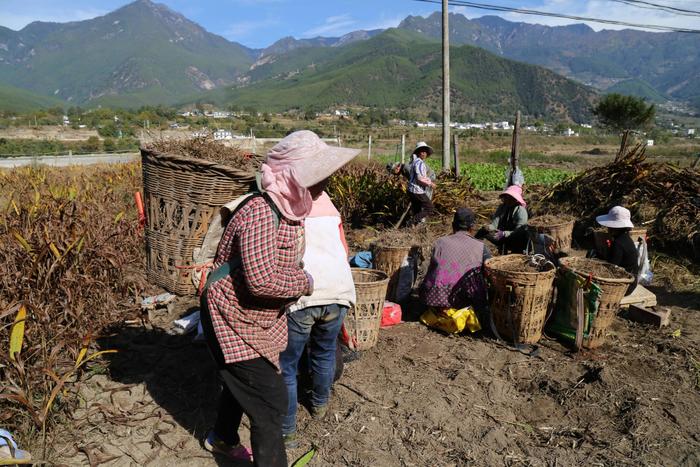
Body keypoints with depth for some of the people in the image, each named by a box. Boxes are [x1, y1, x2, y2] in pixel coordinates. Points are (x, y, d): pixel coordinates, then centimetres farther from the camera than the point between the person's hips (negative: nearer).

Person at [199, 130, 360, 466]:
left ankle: (222, 438, 52)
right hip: (234, 318, -9)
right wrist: (305, 282, -23)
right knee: (271, 399, -4)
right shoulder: (260, 214, -31)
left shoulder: (290, 209, -1)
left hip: (260, 319, 10)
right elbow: (261, 281, -37)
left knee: (242, 381, 27)